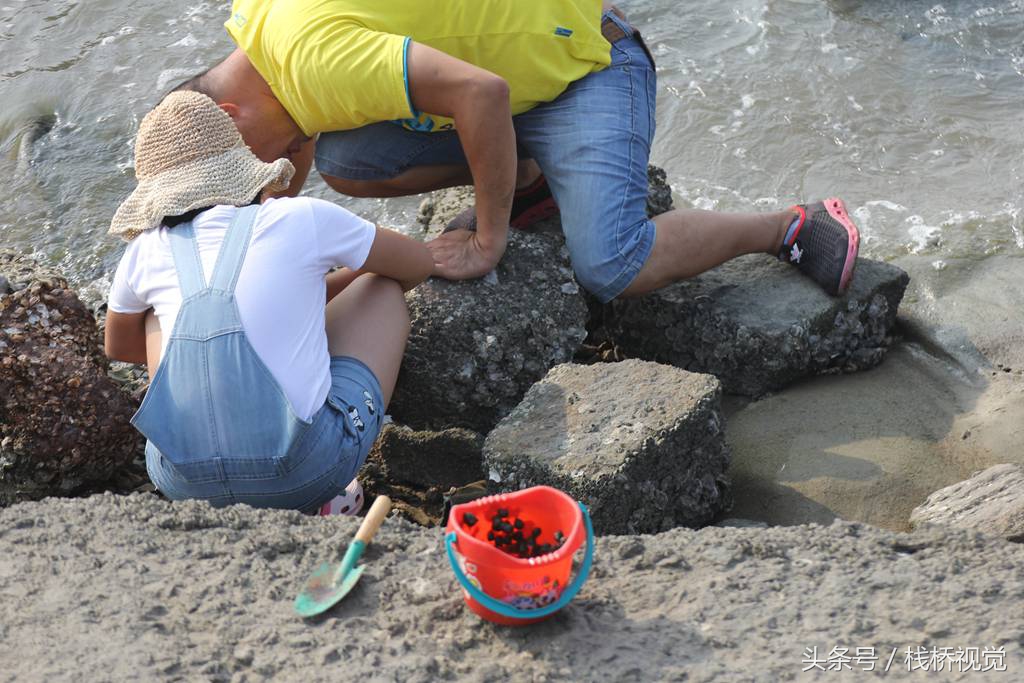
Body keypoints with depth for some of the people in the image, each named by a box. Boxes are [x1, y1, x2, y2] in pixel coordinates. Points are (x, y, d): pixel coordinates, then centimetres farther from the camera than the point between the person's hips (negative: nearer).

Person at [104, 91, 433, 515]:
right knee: (384, 287, 20)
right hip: (306, 474, -2)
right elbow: (418, 264, 19)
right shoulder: (303, 218, 2)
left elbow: (119, 347, 31)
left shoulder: (148, 251, 9)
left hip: (184, 482, 3)